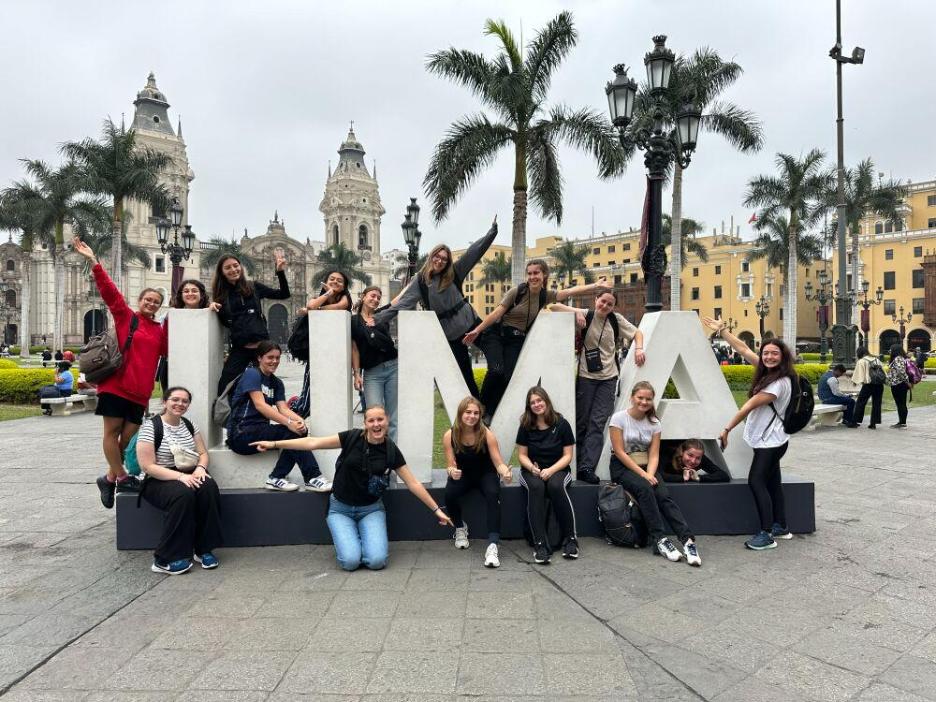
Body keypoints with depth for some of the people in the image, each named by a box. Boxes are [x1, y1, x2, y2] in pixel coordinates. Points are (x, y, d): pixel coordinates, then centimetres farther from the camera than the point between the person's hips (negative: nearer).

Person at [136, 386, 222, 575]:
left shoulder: (189, 425, 9)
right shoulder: (150, 427, -9)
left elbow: (203, 453, 11)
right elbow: (148, 467, -15)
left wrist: (200, 468, -13)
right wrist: (180, 476, -25)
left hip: (189, 475, 5)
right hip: (159, 480, -5)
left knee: (210, 488, -27)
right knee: (183, 494, -36)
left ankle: (204, 549, -16)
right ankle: (165, 560, -25)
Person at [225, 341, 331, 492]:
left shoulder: (277, 383, 14)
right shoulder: (252, 374, -8)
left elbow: (283, 408, -1)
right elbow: (260, 405, -21)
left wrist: (299, 420, -23)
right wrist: (289, 422, -31)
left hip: (259, 431, 7)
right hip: (241, 434, -7)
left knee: (299, 429, -17)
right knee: (289, 432, -25)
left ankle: (276, 478, -17)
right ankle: (312, 477, -24)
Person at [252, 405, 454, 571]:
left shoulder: (391, 451, -8)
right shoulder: (353, 438, -12)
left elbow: (413, 483, -2)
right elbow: (313, 443, -13)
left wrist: (436, 509, -1)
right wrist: (274, 444, -17)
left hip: (371, 509, 1)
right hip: (340, 509, -1)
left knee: (377, 560, -21)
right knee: (350, 561, -20)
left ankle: (368, 539, 14)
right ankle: (348, 540, 14)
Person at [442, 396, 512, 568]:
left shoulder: (487, 434, -19)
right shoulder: (450, 436, -15)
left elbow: (498, 463, -18)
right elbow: (451, 465, -9)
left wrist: (505, 472, -42)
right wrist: (452, 472, -35)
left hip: (485, 473, -1)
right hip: (462, 475, 1)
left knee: (493, 495, -32)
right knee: (449, 494, -29)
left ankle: (492, 545, -36)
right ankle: (460, 528, 3)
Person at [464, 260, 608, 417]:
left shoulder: (546, 296, 0)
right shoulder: (517, 291, -12)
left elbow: (571, 291, -9)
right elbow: (498, 312, -13)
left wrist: (596, 285, -18)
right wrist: (477, 330, -15)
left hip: (517, 340, 4)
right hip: (497, 335, -4)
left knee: (507, 378, -6)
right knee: (496, 371, -25)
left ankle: (491, 414, 9)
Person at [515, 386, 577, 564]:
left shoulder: (561, 424, -2)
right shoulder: (526, 426, 2)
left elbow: (567, 455, -3)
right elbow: (522, 455, 4)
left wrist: (551, 470, -18)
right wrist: (532, 468, -17)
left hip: (558, 469, -1)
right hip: (531, 470, 1)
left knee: (556, 485, -35)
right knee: (536, 487, -34)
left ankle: (570, 539, -22)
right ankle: (540, 544, -36)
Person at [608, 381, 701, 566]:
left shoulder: (654, 423, 4)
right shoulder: (619, 418, -8)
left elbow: (654, 454, -1)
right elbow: (619, 452, -12)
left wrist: (650, 474, -21)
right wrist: (642, 474, -18)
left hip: (646, 467, 4)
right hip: (622, 467, -3)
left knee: (664, 495, -23)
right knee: (645, 489, -32)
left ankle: (688, 540, -31)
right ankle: (659, 539, -31)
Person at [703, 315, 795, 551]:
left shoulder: (781, 382, -19)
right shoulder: (767, 372, 6)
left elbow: (750, 405, -20)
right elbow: (743, 349, 10)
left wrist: (727, 429, -18)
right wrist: (721, 330, 10)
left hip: (770, 441, -9)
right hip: (766, 440, 9)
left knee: (756, 481, -12)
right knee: (772, 482, 15)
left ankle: (767, 534, -9)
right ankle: (780, 527, 26)